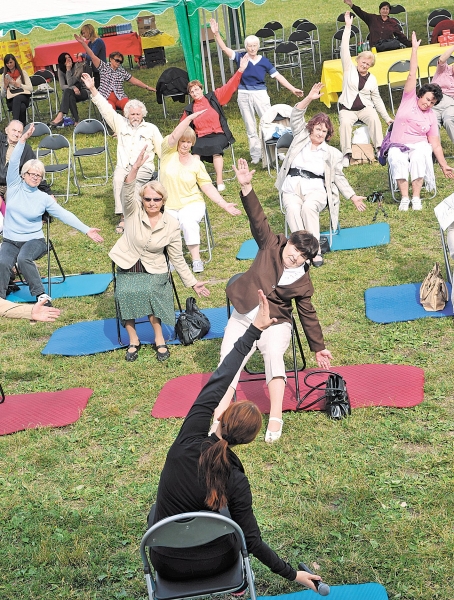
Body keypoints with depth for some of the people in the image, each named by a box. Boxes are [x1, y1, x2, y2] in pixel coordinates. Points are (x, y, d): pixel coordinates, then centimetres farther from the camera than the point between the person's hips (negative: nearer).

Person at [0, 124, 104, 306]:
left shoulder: (44, 198, 0)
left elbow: (64, 214, -5)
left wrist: (86, 230, -15)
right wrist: (23, 140, -24)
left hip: (34, 240, -1)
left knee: (23, 259, -34)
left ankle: (41, 295, -25)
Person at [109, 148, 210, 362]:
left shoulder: (171, 226, -5)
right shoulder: (134, 212, -8)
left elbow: (178, 258, 3)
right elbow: (126, 193, -29)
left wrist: (192, 283, 1)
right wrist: (136, 168, -45)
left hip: (154, 271, 0)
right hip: (127, 268, 1)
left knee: (147, 291, -32)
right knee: (124, 294, -29)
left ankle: (159, 339, -15)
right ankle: (133, 340, -11)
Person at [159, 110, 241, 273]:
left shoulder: (196, 163, 6)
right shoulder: (168, 153, 2)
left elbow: (208, 187, 3)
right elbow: (174, 136, -18)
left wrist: (224, 204, -7)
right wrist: (190, 118, -25)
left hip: (191, 204, 0)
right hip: (168, 207, 0)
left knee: (188, 222, -33)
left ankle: (196, 259, -25)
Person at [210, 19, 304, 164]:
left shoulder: (264, 61, -2)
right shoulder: (241, 57, -2)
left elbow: (278, 76, -1)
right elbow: (225, 48, -10)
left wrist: (293, 89, -5)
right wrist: (216, 34, -24)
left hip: (260, 94, -1)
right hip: (244, 96, 1)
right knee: (250, 128, 9)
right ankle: (256, 155, 17)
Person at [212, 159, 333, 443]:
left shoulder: (303, 283, -1)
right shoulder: (272, 246, -1)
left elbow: (308, 315, 7)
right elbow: (258, 219, -12)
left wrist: (319, 347, 8)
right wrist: (247, 188, -27)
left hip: (275, 322, -2)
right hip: (243, 318, 2)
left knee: (274, 354, -31)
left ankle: (276, 417, -32)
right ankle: (218, 420, -21)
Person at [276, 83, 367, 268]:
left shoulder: (332, 153, 19)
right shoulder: (301, 138, 20)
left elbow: (339, 177, 17)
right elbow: (296, 116, 10)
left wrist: (353, 197, 7)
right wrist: (309, 98, -3)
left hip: (316, 188, -1)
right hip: (292, 187, 1)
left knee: (309, 207, -37)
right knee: (292, 209, -34)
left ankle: (315, 250, -39)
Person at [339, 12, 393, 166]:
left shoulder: (372, 79, 11)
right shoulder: (349, 69, 5)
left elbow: (377, 99, 14)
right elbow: (344, 50, -5)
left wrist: (387, 118, 8)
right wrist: (348, 27, -11)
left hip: (366, 108, 1)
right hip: (347, 108, -1)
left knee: (374, 119, -31)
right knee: (345, 123, -34)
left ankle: (379, 149, -30)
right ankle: (346, 154, -34)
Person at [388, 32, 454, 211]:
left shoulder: (431, 117, 8)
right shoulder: (410, 98, 5)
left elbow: (435, 145, 7)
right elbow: (412, 75, -4)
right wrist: (414, 49, -11)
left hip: (419, 145, 1)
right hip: (398, 146, -1)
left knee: (418, 156, -35)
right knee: (396, 159, -35)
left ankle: (416, 197, -31)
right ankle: (404, 197, -32)